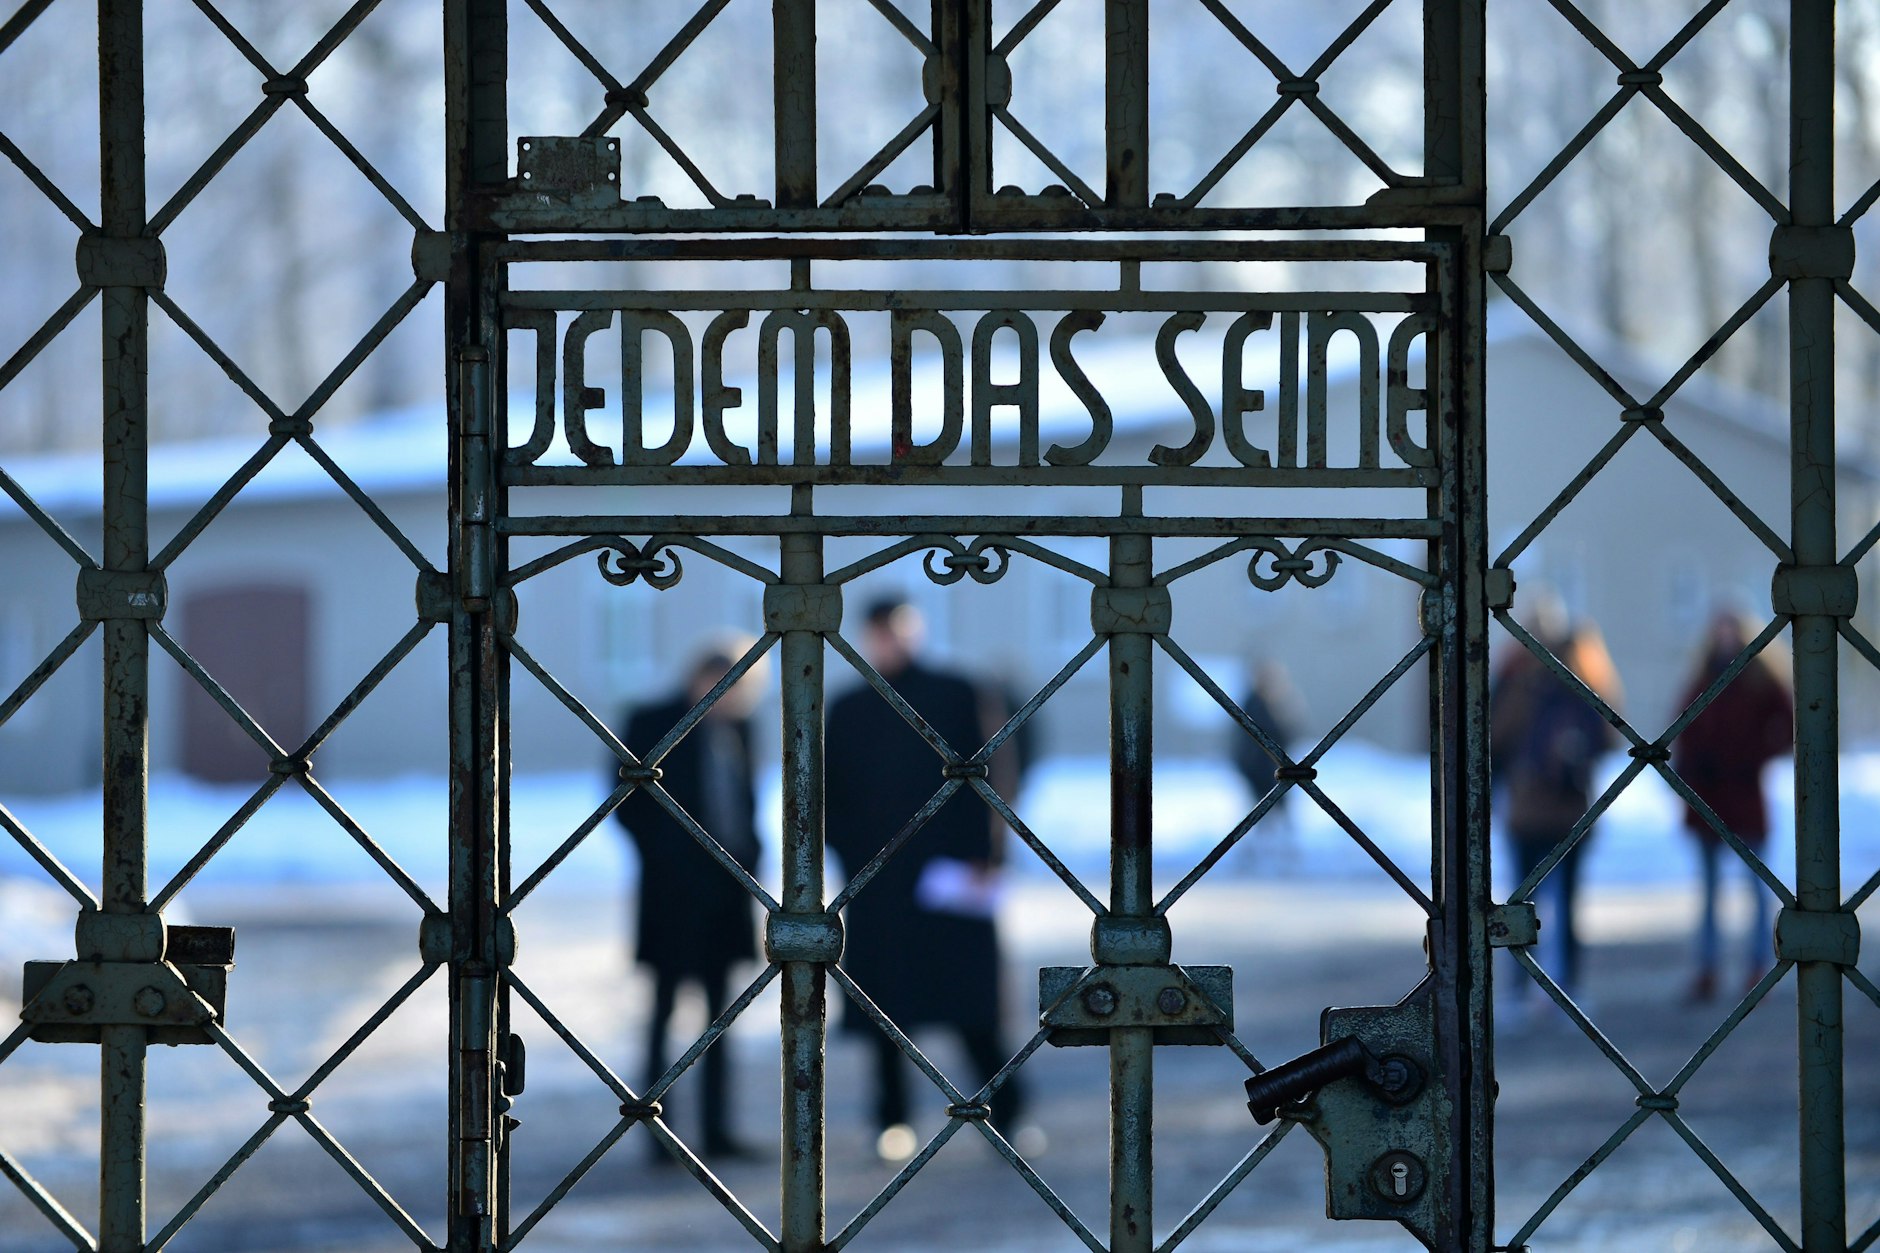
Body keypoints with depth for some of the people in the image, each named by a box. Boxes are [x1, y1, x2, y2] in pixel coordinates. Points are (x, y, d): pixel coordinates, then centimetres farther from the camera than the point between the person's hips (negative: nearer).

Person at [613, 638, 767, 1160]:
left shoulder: (734, 727, 8)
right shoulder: (653, 724, -9)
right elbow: (626, 802, -8)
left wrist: (746, 853, 4)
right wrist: (664, 853, -11)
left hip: (725, 895, 6)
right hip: (673, 895, -6)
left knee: (718, 1013, 8)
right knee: (664, 1010, 1)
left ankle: (717, 1130, 11)